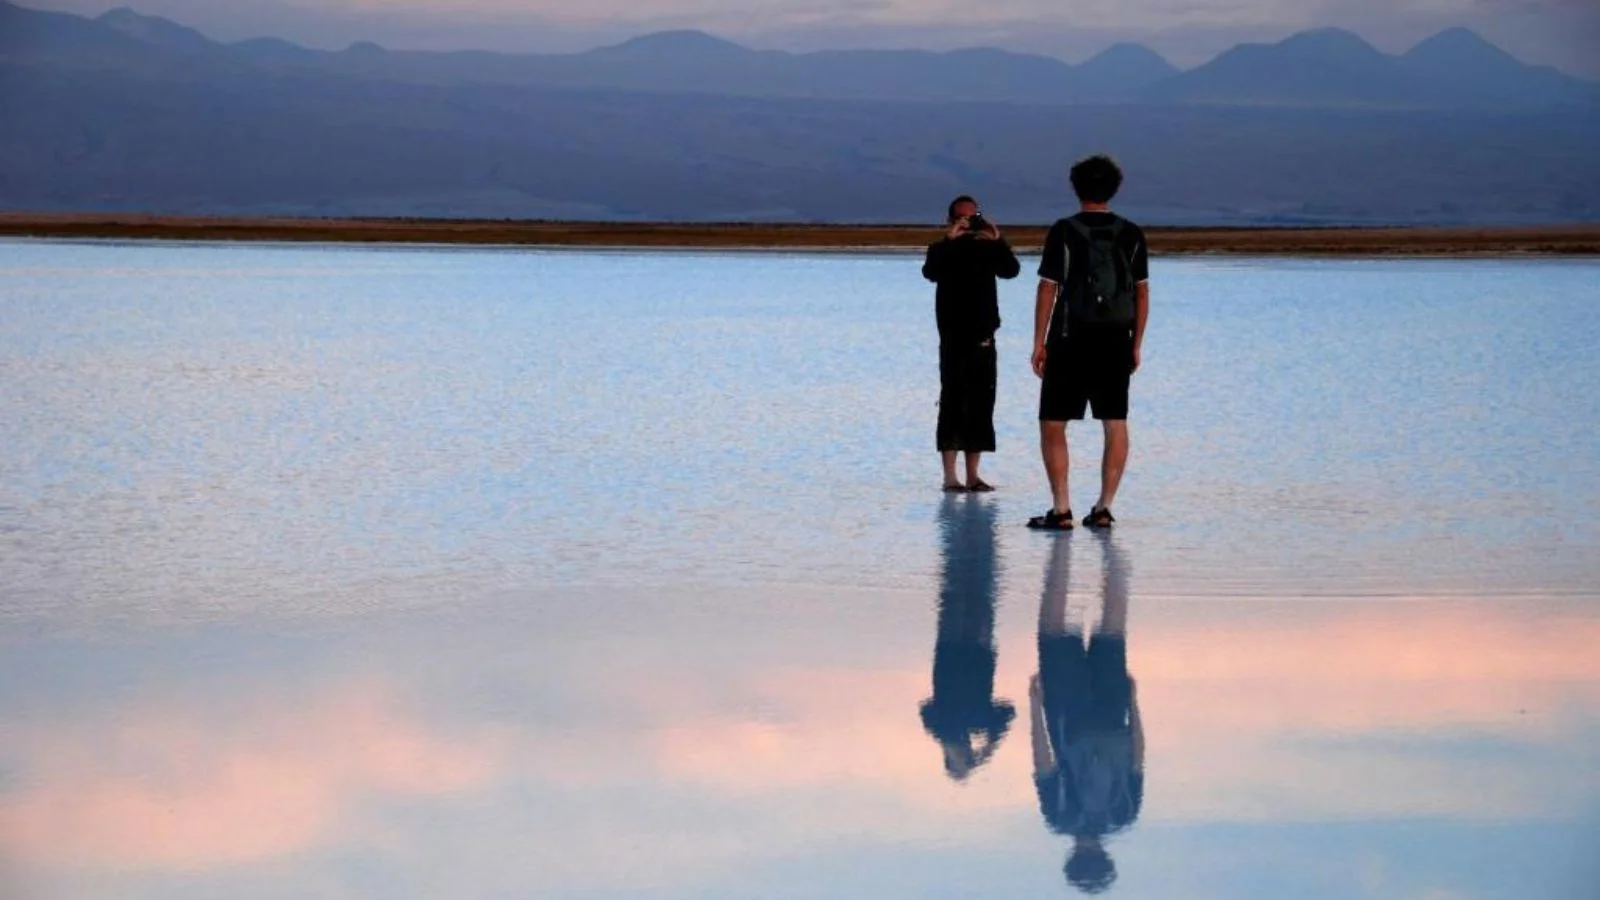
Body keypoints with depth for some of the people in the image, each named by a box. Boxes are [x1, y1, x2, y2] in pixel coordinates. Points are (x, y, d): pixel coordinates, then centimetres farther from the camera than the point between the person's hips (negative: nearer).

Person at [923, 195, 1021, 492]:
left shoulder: (987, 248, 10)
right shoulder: (942, 250, 2)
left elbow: (1011, 270, -7)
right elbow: (931, 272, -19)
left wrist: (998, 242, -22)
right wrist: (950, 239, -28)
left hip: (983, 336, 4)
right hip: (953, 336, -4)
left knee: (980, 404, 4)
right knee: (952, 402, -6)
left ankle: (973, 475, 9)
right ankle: (950, 477, -7)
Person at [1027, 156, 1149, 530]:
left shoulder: (1063, 232, -6)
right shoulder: (1131, 234, 4)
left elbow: (1048, 290, -7)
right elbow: (1142, 293, 5)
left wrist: (1038, 343, -1)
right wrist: (1136, 345, 12)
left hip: (1070, 342, -3)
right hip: (1116, 343, 3)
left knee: (1052, 424, 4)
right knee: (1115, 425, 8)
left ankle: (1061, 509, -3)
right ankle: (1104, 507, 4)